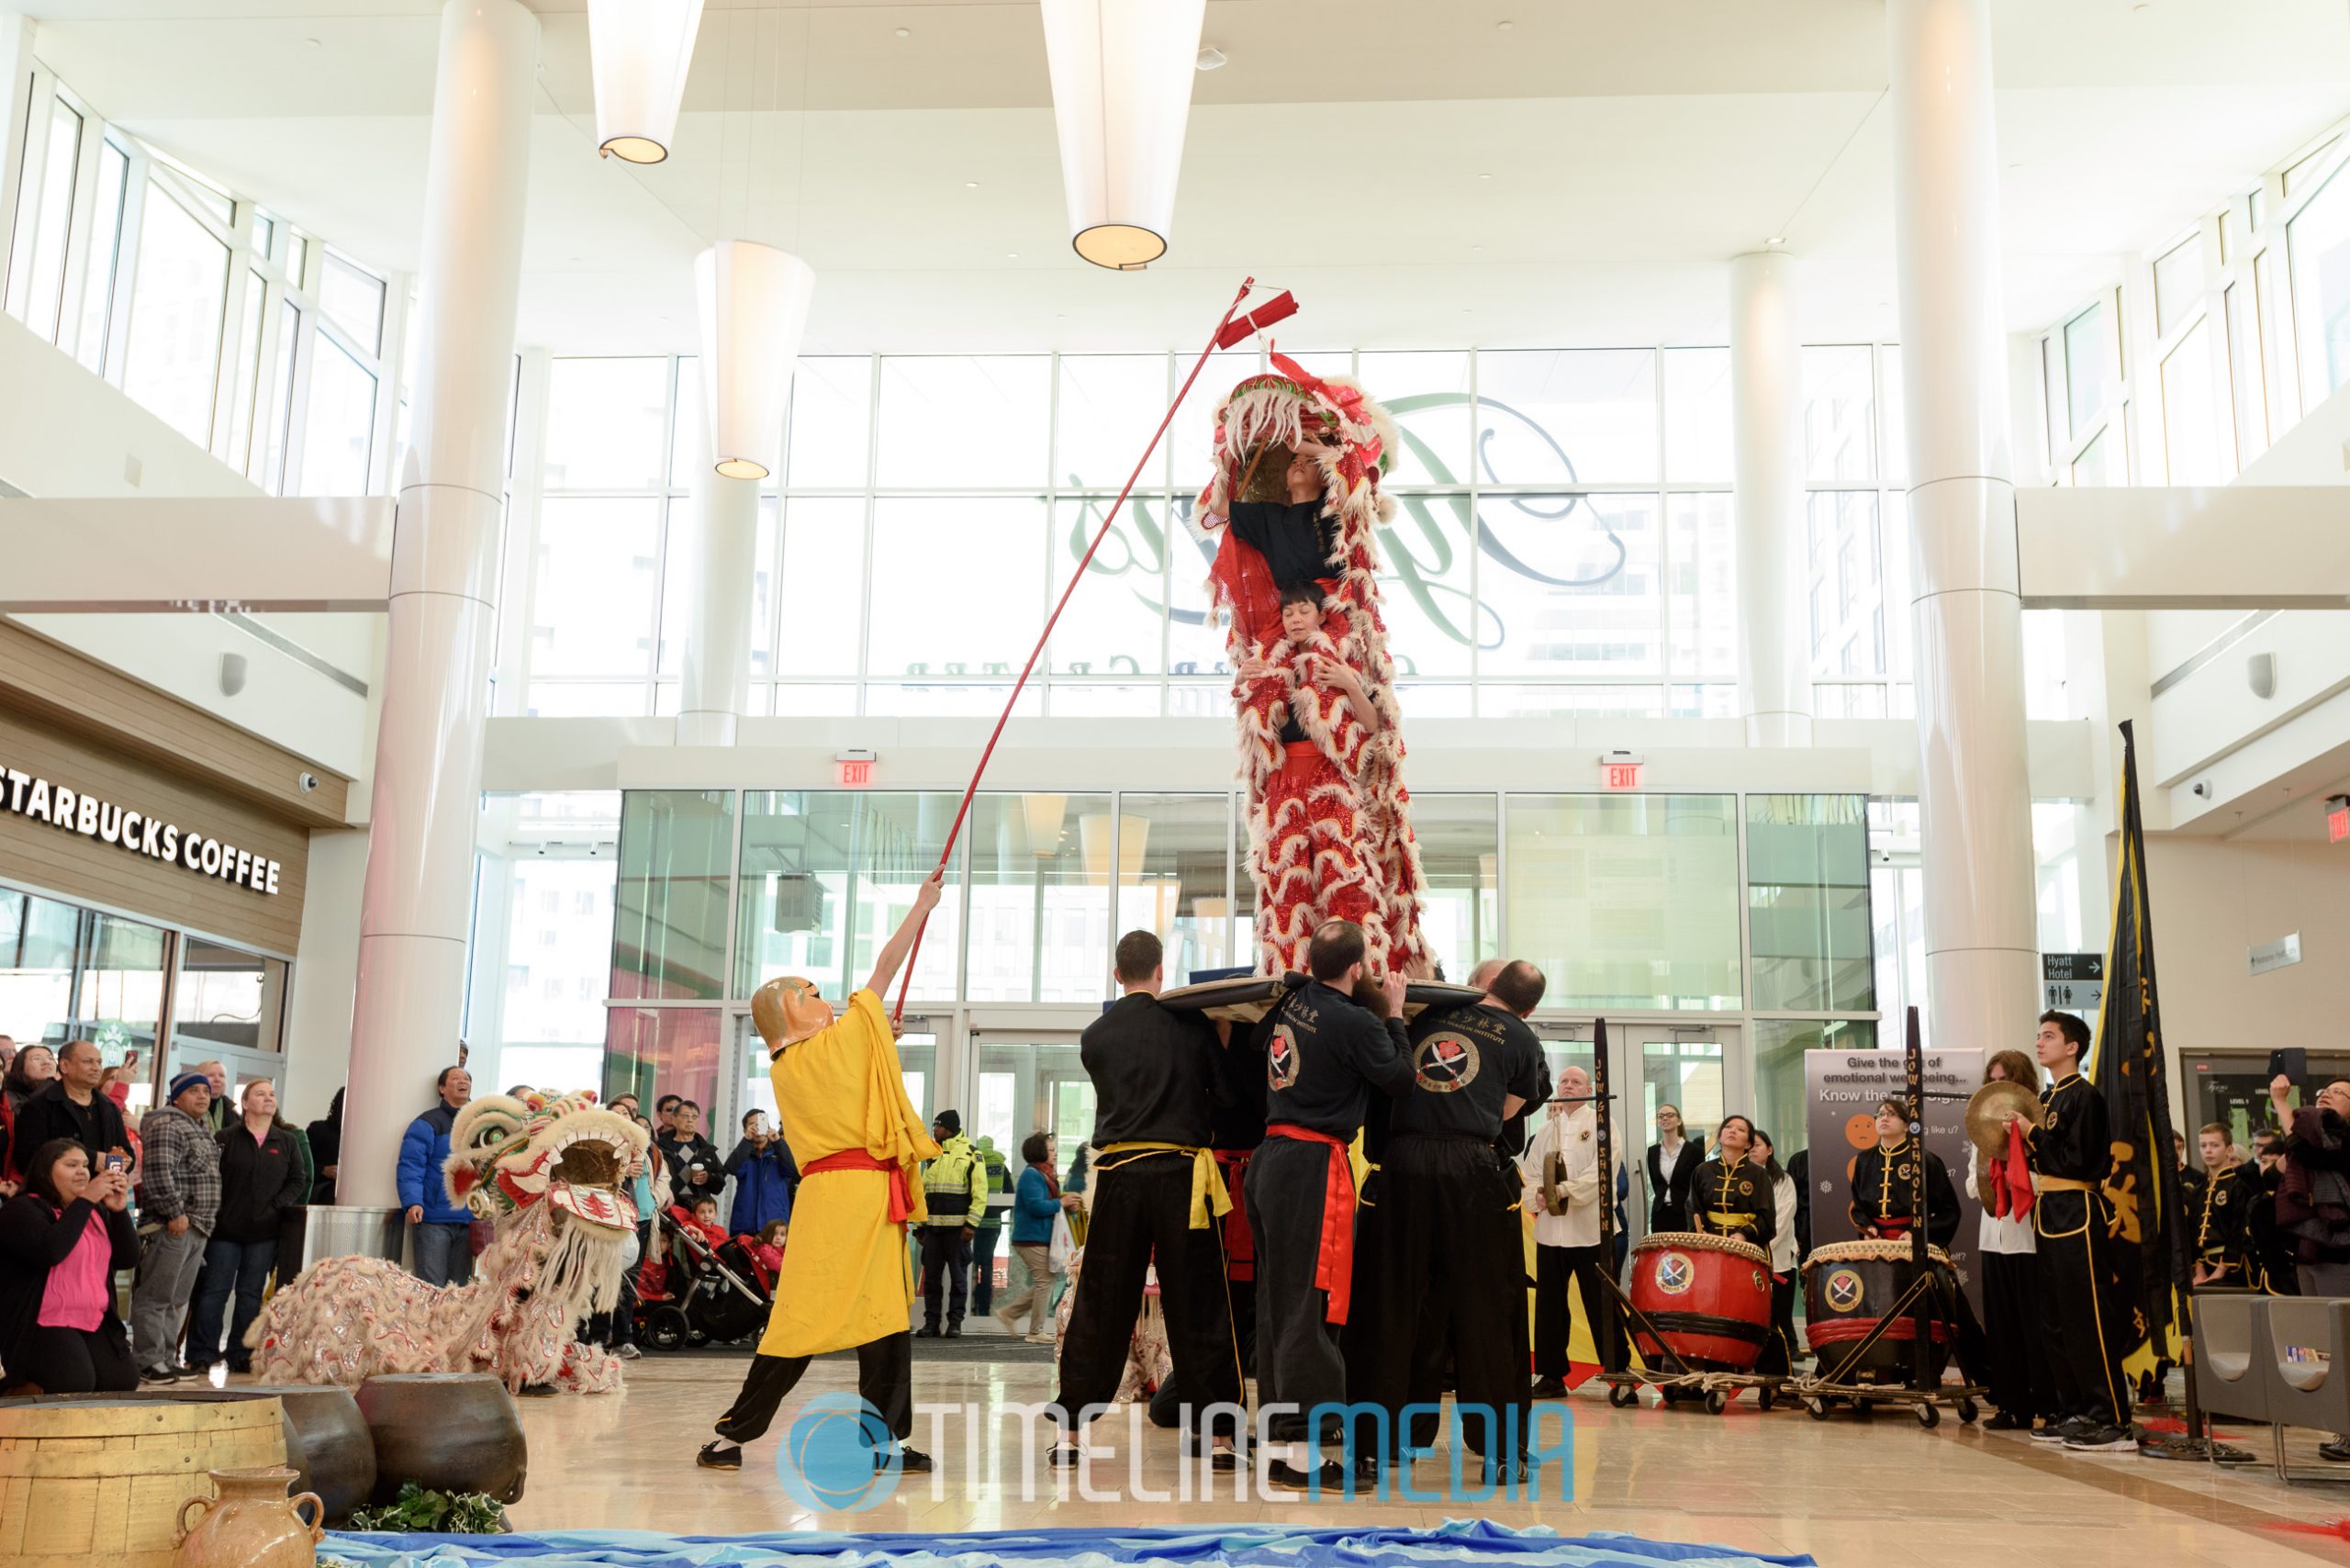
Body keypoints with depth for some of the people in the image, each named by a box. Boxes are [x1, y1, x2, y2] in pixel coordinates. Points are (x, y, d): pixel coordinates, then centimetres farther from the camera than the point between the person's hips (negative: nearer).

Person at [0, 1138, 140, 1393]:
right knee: (75, 1385, -28)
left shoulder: (97, 1211, 17)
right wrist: (85, 1200, -20)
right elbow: (48, 1252, -23)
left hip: (96, 1324, 7)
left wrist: (119, 1209, -7)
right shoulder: (23, 1208, -4)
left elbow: (128, 1258, 7)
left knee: (124, 1381, -14)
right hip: (43, 1325, -7)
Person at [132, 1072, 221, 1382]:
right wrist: (175, 1213, -21)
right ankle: (148, 1361, -3)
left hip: (196, 1228, 10)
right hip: (172, 1226, -10)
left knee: (177, 1299, 14)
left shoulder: (199, 1131, 22)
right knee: (154, 1297, -5)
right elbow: (158, 1173, -21)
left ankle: (166, 1357, 20)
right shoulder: (167, 1126, -10)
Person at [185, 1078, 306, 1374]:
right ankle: (202, 1354, 6)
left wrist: (277, 1206, -6)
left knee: (251, 1294, 8)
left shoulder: (286, 1142, 8)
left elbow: (297, 1181, 9)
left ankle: (241, 1355, 14)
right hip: (226, 1229, -3)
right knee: (215, 1291, 0)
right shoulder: (227, 1138, -1)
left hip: (265, 1232, 3)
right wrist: (213, 1214, -12)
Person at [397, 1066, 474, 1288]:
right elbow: (410, 1165, -10)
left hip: (468, 1221, 6)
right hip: (433, 1220, -6)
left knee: (459, 1289, 8)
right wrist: (413, 1202, -23)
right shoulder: (428, 1123, -2)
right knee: (431, 1287, -9)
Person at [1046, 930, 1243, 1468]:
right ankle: (1218, 1434, 7)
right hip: (1180, 1174, -1)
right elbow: (1225, 1088, 5)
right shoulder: (1192, 1023, -1)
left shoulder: (1095, 1035, 4)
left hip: (1118, 1175, 2)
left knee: (1100, 1306, 8)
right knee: (1197, 1307, 5)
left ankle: (1069, 1431, 10)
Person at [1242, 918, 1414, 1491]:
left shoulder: (1289, 1002, 8)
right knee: (1311, 1308, -5)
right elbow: (1402, 1080, -4)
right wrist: (1393, 1016, 6)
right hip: (1315, 1167, -8)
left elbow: (1259, 1038, 28)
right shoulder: (1354, 1022, -14)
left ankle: (1279, 1438, 20)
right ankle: (1301, 1456, -4)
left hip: (1269, 1159, 8)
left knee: (1275, 1303, 12)